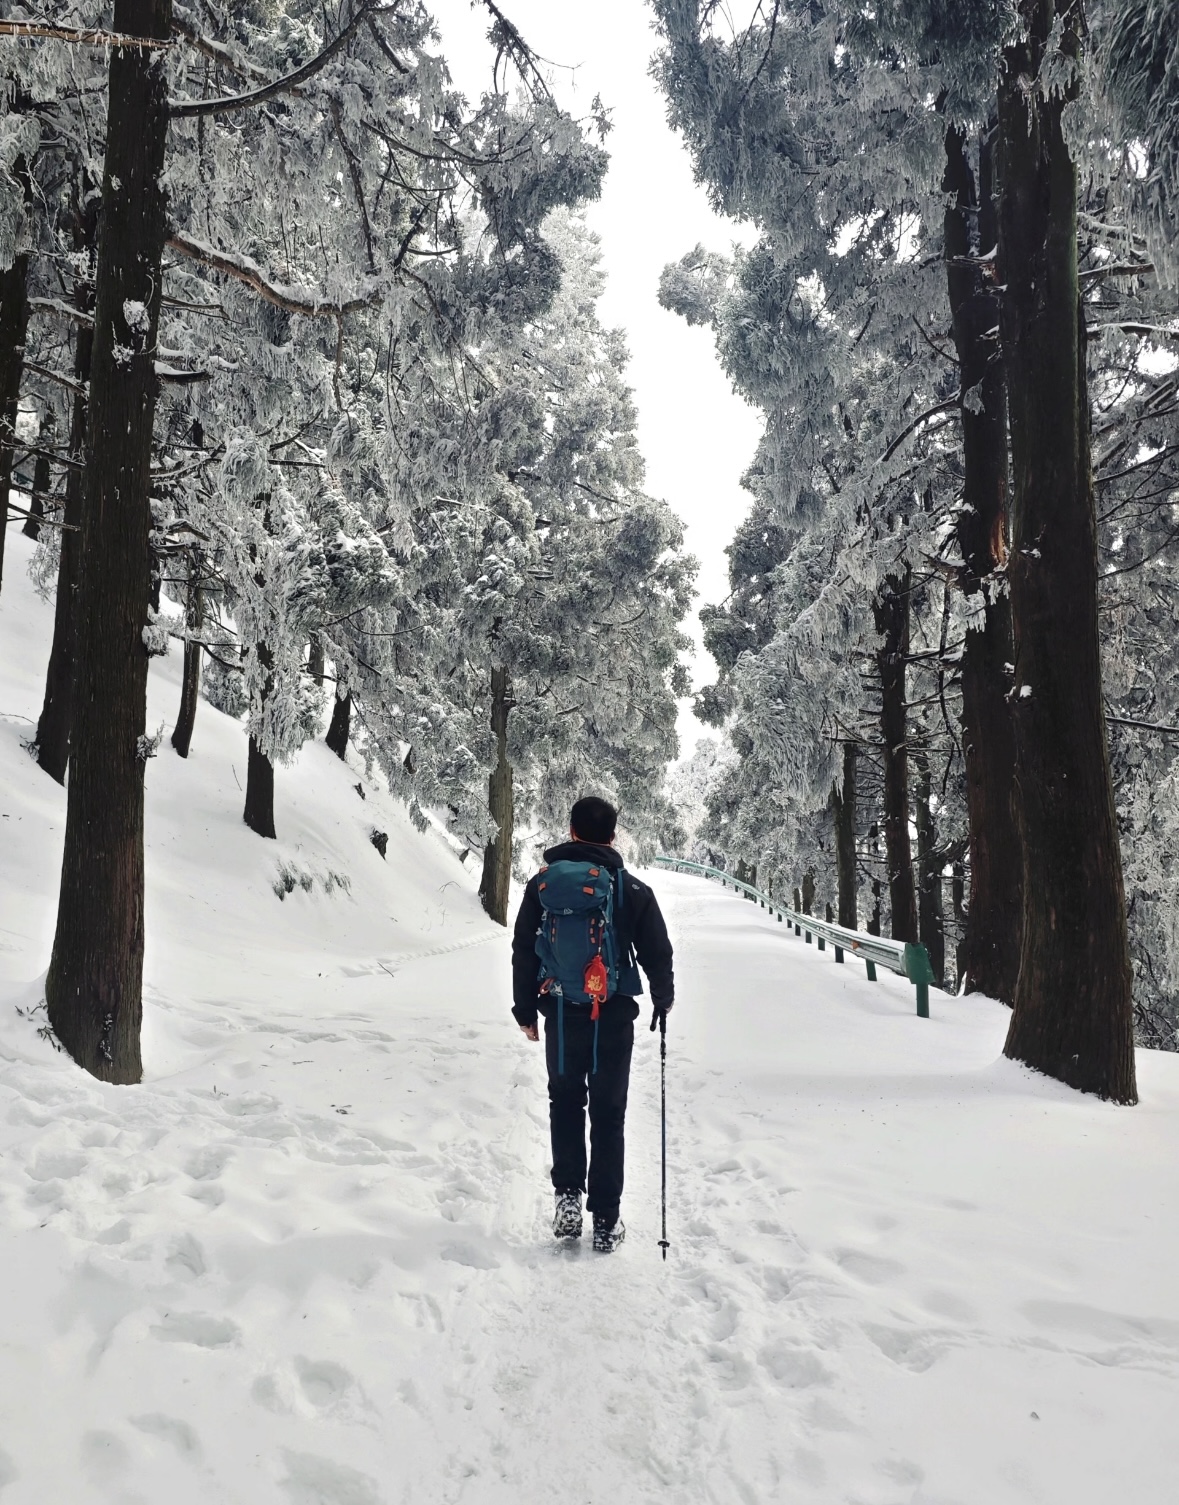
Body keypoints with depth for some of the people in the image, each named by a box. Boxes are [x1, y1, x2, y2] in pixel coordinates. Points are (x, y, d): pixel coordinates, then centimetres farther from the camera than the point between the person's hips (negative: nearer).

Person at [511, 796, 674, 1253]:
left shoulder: (542, 883, -2)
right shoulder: (633, 889, -6)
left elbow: (523, 952, 2)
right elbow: (658, 954, 0)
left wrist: (525, 1010, 12)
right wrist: (663, 1000, 18)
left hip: (561, 1014, 1)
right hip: (614, 1016, -1)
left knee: (565, 1103, 20)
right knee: (608, 1114, 9)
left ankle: (567, 1195, 11)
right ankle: (606, 1220, 13)